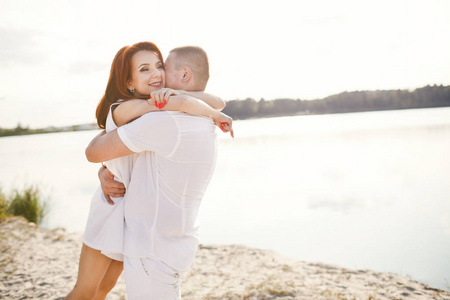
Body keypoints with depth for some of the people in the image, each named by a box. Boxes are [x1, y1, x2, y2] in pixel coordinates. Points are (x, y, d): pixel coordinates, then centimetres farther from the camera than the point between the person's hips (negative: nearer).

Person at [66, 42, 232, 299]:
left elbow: (217, 102, -14)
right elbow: (183, 103, -39)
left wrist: (174, 92, -30)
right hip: (113, 208, -6)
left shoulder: (166, 110, -2)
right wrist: (217, 116, -21)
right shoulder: (123, 109, -24)